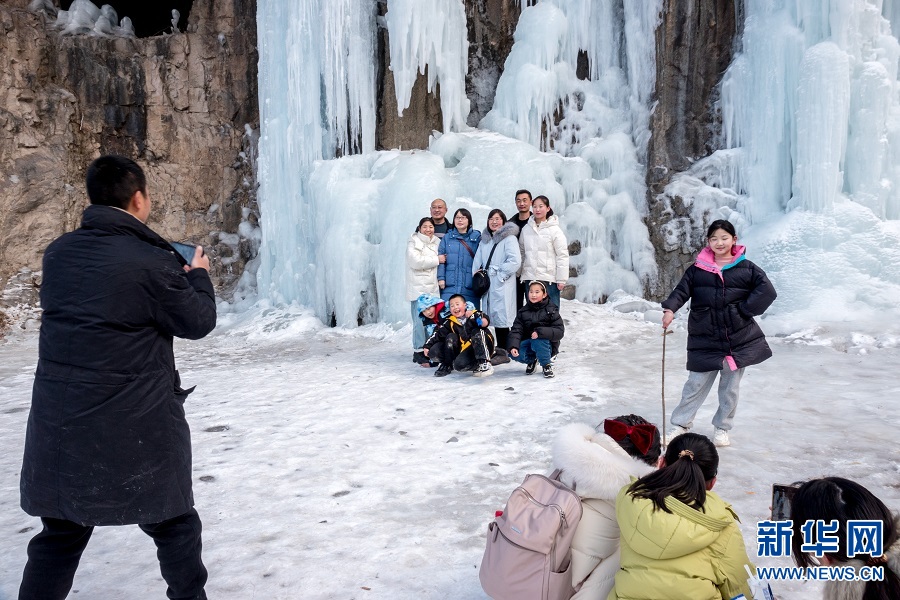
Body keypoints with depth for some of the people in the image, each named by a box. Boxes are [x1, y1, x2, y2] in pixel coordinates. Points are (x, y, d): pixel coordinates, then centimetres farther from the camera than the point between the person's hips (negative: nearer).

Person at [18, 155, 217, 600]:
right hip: (138, 425, -5)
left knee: (61, 533, 19)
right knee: (172, 522, 15)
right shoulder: (152, 263, -18)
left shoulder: (58, 253, 2)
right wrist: (199, 276, 13)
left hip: (59, 421, 6)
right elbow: (198, 323, -6)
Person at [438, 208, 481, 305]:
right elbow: (441, 258, 6)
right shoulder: (447, 238, 11)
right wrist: (441, 278, -3)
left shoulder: (476, 237, 8)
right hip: (449, 286, 1)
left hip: (469, 287, 0)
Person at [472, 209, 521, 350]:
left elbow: (515, 261, -15)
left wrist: (500, 275, -12)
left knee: (501, 318, -8)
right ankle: (500, 349, 17)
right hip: (487, 285, 7)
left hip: (502, 286, -7)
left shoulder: (509, 238, -5)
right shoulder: (485, 239, 17)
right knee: (495, 318, 10)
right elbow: (477, 260, 18)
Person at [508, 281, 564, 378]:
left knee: (538, 341, -37)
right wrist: (513, 346, -25)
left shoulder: (551, 310, -5)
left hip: (545, 343, -3)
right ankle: (532, 361, 8)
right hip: (527, 343, 3)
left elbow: (559, 331, -14)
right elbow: (516, 330, -5)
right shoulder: (523, 311, 4)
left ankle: (546, 365, -10)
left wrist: (540, 332, -30)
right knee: (513, 353, -26)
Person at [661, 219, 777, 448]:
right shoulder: (698, 268, 1)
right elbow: (682, 290, -5)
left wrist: (744, 310, -12)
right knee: (696, 384, 4)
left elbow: (767, 291, -6)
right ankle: (680, 424, 17)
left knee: (730, 387, 12)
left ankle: (722, 428, 27)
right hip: (705, 339, 0)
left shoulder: (746, 268, -1)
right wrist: (670, 309, -23)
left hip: (739, 339, 0)